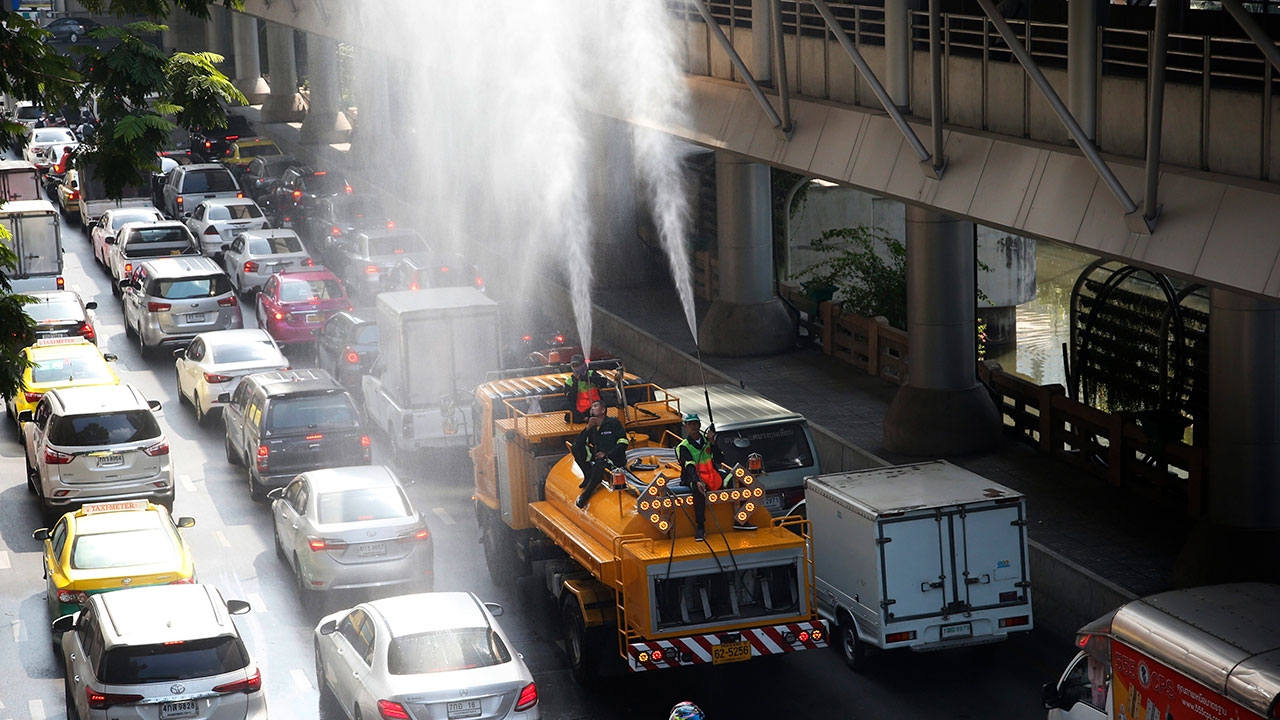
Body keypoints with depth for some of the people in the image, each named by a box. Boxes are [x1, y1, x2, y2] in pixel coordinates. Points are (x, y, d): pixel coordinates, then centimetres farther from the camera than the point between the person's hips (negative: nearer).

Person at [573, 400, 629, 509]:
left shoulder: (613, 423, -1)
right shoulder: (592, 428, 12)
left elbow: (623, 443, -7)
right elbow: (579, 443, -2)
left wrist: (607, 454, -18)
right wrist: (588, 428, -14)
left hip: (615, 458, -5)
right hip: (597, 457, 5)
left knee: (599, 464, -39)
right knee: (576, 448, -13)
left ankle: (585, 495, -28)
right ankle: (588, 476, -12)